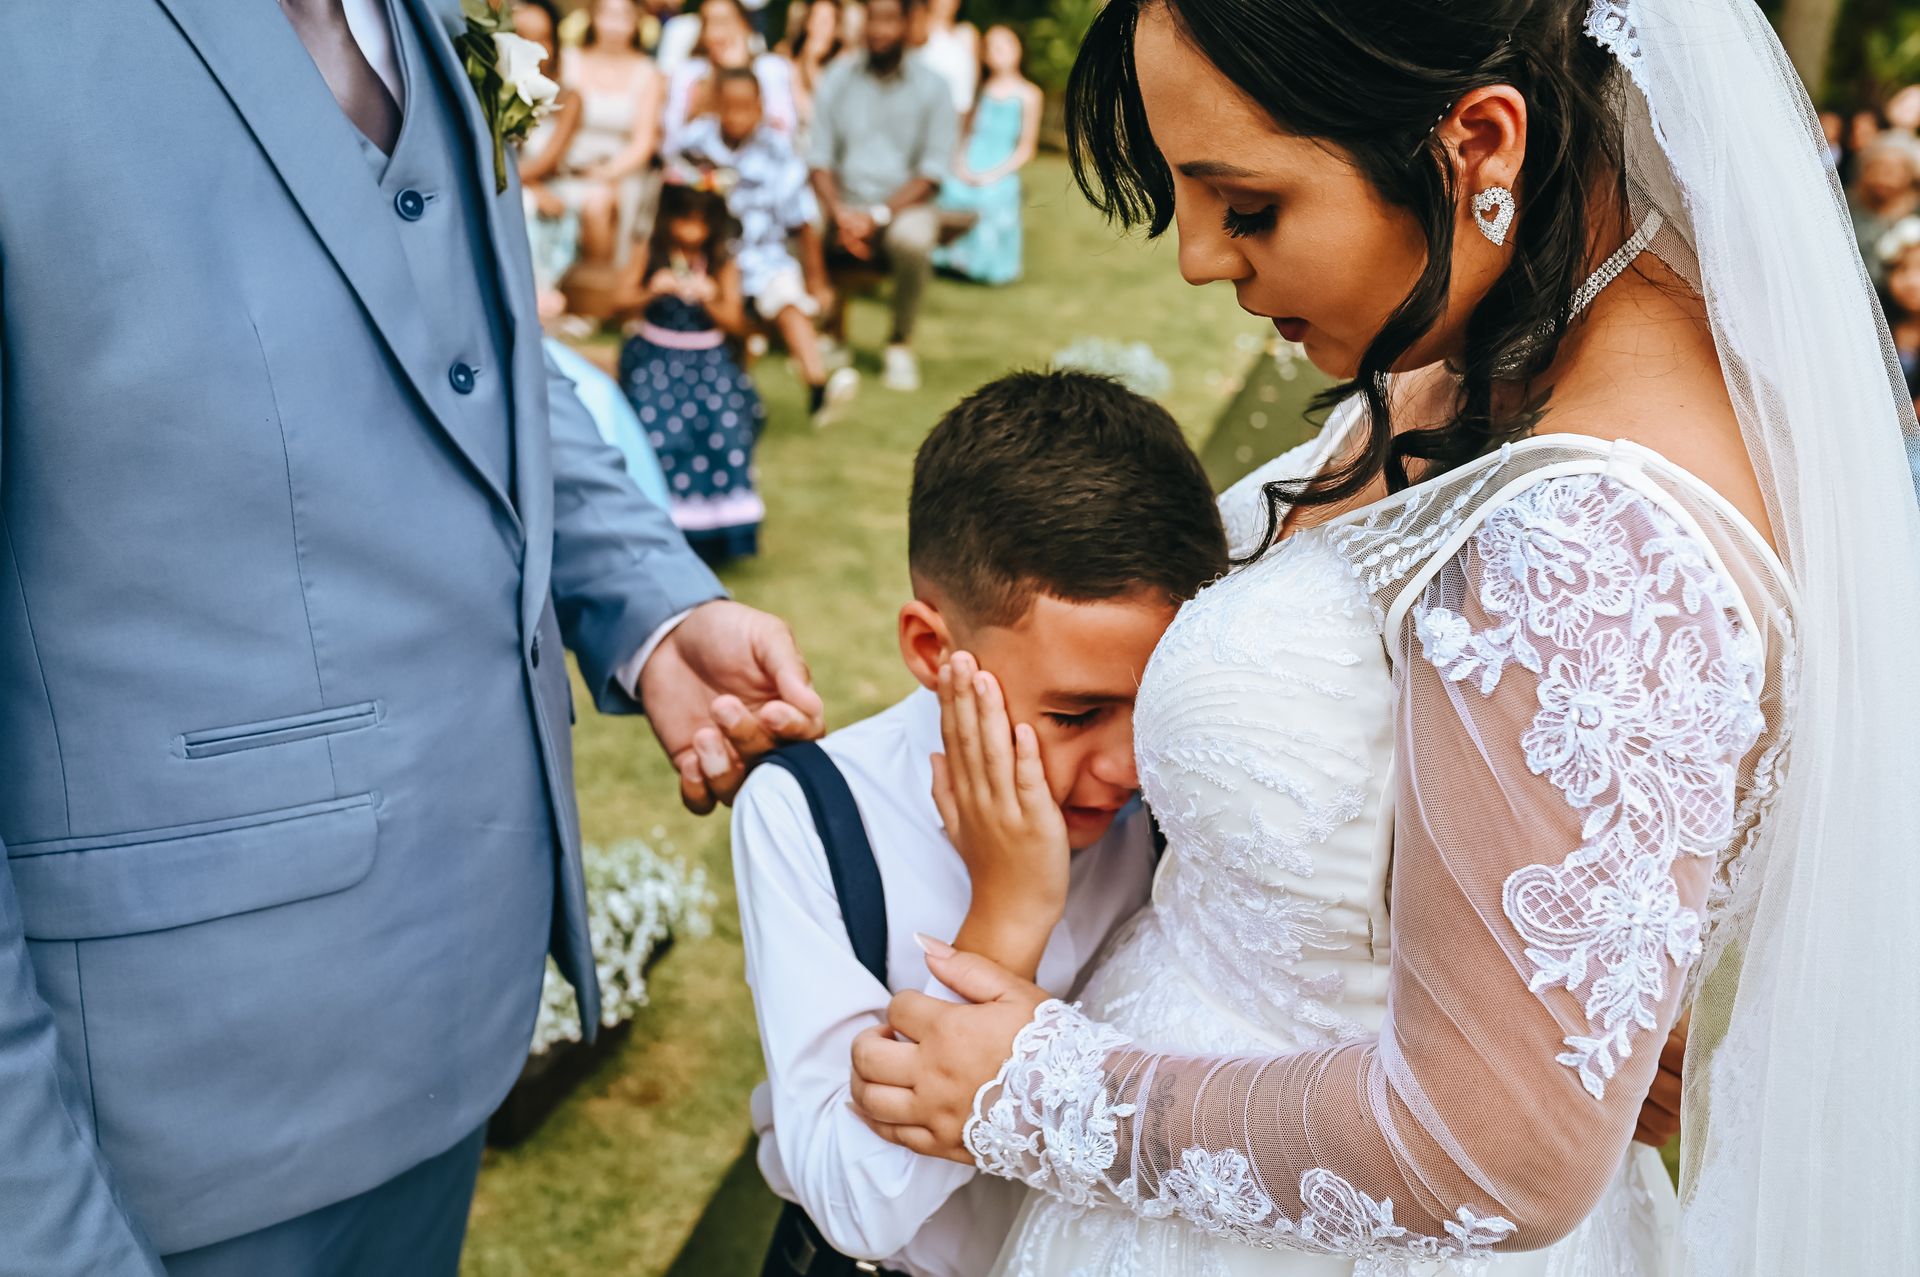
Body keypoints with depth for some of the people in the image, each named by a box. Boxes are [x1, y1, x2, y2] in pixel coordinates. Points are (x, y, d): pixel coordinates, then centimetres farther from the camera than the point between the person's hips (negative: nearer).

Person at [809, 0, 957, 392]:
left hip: (904, 204, -2)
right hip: (844, 202, 2)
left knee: (913, 240, -37)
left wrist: (879, 215, -17)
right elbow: (819, 158, 4)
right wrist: (840, 213, -14)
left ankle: (900, 345, -13)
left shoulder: (931, 87, 1)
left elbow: (931, 174, -3)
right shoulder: (838, 79, 7)